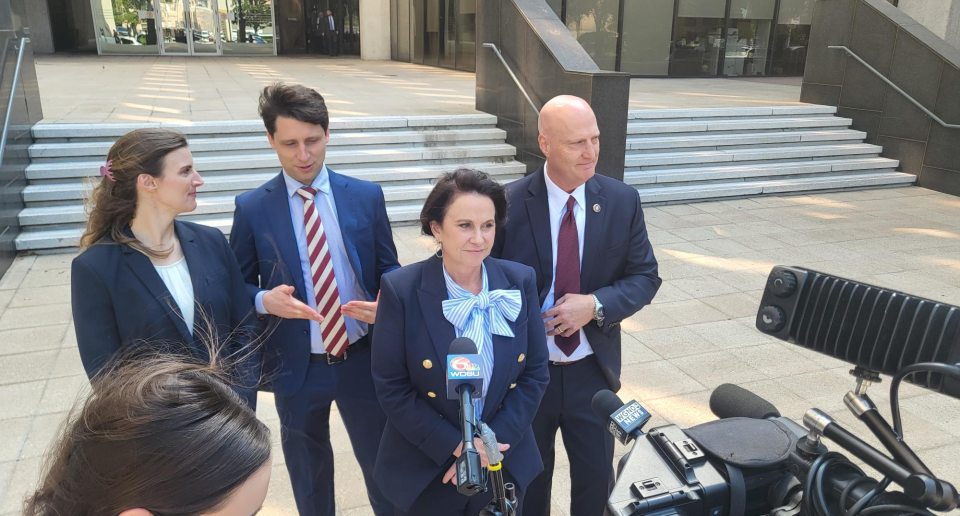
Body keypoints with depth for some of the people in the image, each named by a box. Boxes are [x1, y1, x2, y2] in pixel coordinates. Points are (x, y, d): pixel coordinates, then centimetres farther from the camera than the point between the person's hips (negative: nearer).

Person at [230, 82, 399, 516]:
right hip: (296, 366, 0)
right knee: (309, 477, 22)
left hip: (362, 360, 0)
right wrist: (265, 299, -21)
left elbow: (389, 269, 4)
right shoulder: (252, 209, -6)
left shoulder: (366, 196, -3)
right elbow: (239, 286, 1)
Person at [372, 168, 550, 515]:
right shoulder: (401, 290, -16)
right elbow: (391, 388, -12)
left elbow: (535, 373, -3)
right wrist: (456, 446, -16)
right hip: (424, 471, -2)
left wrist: (494, 443, -11)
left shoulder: (520, 282, -8)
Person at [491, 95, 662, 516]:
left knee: (596, 479, 19)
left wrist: (596, 305, -20)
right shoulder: (509, 203, -14)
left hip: (592, 371, 2)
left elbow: (645, 277, -3)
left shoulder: (623, 201, -7)